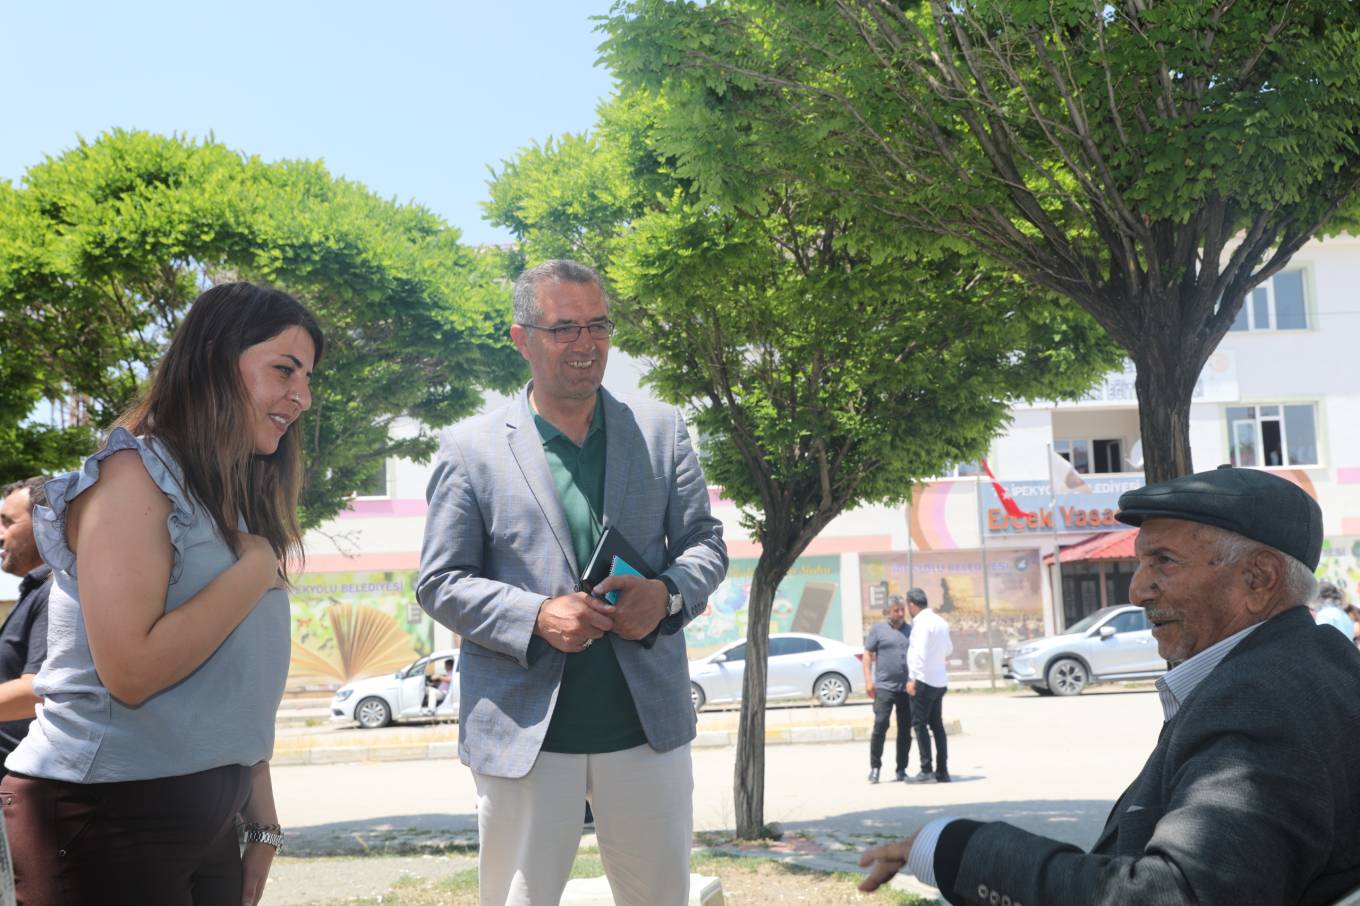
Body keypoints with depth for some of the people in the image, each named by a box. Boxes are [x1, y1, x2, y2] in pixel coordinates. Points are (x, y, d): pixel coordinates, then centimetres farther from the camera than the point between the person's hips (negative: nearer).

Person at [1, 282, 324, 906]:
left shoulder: (235, 503, 12)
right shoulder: (136, 475, -14)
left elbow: (236, 687, 11)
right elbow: (132, 671, -23)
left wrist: (262, 821, 9)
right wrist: (256, 569, -15)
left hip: (206, 819, 8)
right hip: (109, 817, -8)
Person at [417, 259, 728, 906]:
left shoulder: (661, 430, 7)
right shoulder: (471, 448, 0)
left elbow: (705, 542, 10)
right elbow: (440, 583, 0)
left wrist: (669, 592, -13)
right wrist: (535, 615, -17)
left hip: (646, 725, 2)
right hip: (523, 732, -2)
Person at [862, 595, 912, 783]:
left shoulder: (910, 631, 14)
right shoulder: (878, 629, 3)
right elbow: (867, 655, 1)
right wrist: (868, 680, -8)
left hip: (907, 688, 4)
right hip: (884, 687, -4)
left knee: (905, 729, 6)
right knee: (880, 725, -10)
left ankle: (902, 769, 14)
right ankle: (875, 767, 0)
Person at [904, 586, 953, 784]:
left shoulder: (922, 622, -14)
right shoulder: (941, 621, 13)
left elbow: (920, 654, -20)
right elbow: (949, 650, 24)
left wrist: (913, 679, -18)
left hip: (925, 680, -9)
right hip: (940, 681, 9)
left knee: (919, 724, -5)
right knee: (937, 725, 11)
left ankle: (927, 770, -9)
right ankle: (942, 771, 11)